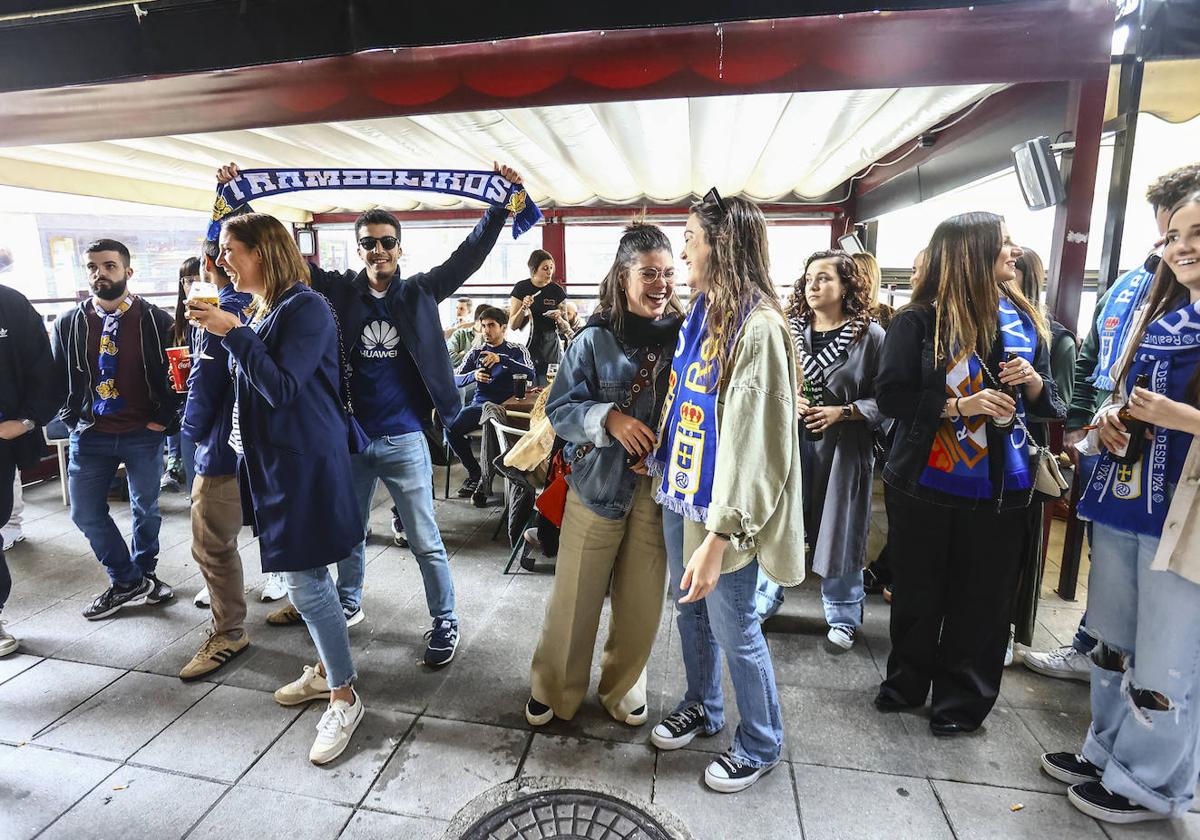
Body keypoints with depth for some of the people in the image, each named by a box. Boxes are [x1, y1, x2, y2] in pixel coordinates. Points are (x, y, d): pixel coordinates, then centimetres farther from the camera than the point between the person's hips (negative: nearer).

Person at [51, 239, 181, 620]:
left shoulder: (156, 320, -5)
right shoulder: (69, 322, 3)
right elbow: (57, 377, 10)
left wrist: (164, 418, -8)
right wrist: (73, 419, 0)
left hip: (144, 434, -2)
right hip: (89, 435, 3)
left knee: (145, 509, 11)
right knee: (86, 513, 5)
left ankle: (141, 576, 32)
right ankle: (126, 582, 22)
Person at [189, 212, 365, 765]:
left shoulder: (306, 308, -15)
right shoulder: (264, 311, 13)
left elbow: (281, 387, -21)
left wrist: (232, 333, -19)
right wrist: (231, 333, 10)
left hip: (305, 463, -9)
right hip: (274, 460, 10)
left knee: (305, 581, -5)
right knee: (306, 576, 18)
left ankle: (344, 698, 11)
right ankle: (326, 669, 35)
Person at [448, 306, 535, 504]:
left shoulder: (517, 350, 8)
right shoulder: (476, 352, 17)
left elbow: (530, 374, -11)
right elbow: (455, 380, 9)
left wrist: (501, 359, -21)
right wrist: (473, 376, -12)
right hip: (479, 404, 4)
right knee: (450, 429, -24)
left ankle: (486, 480, -16)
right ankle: (474, 473, -3)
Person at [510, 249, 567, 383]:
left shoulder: (557, 290, 5)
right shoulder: (521, 288, 2)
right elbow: (513, 325, 2)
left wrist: (559, 318, -9)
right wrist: (524, 308, -13)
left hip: (550, 346, 1)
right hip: (527, 345, -1)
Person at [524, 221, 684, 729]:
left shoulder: (686, 336, 0)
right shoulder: (595, 339, -4)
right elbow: (559, 408, -4)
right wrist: (608, 418, -22)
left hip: (660, 489, 2)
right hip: (598, 483, -1)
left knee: (642, 603, 12)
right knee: (573, 598, 9)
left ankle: (623, 688, 39)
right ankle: (552, 689, 34)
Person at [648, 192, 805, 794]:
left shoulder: (757, 328, -21)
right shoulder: (699, 313, 7)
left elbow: (751, 444, -24)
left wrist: (718, 537, -25)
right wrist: (658, 457, 16)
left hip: (722, 513, -8)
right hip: (680, 495, 8)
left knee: (733, 629, 9)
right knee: (690, 609, 23)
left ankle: (761, 745, 35)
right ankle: (702, 708, 47)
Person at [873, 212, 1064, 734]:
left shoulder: (1025, 319, 7)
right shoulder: (918, 321, -7)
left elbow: (1050, 403, 14)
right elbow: (891, 395, -12)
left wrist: (1035, 383, -7)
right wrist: (958, 404, -22)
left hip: (1002, 490, 3)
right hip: (927, 486, -3)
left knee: (984, 600, 11)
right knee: (918, 594, 13)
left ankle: (962, 700, 31)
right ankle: (907, 683, 35)